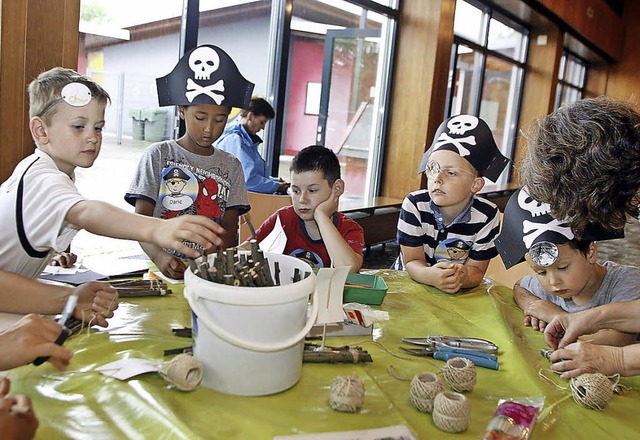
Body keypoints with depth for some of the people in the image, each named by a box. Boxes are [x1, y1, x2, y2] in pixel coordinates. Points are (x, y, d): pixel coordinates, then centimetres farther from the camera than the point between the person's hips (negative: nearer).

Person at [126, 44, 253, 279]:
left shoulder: (231, 165, 11)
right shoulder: (158, 155, 4)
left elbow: (231, 230, 6)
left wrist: (218, 251, -16)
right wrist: (159, 255, -21)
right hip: (163, 268, -3)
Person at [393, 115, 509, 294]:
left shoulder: (486, 216, -12)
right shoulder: (414, 204, -14)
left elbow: (476, 269, -7)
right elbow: (412, 261, -12)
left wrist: (463, 277, -30)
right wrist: (431, 275, -34)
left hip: (455, 292, 1)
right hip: (407, 281, -1)